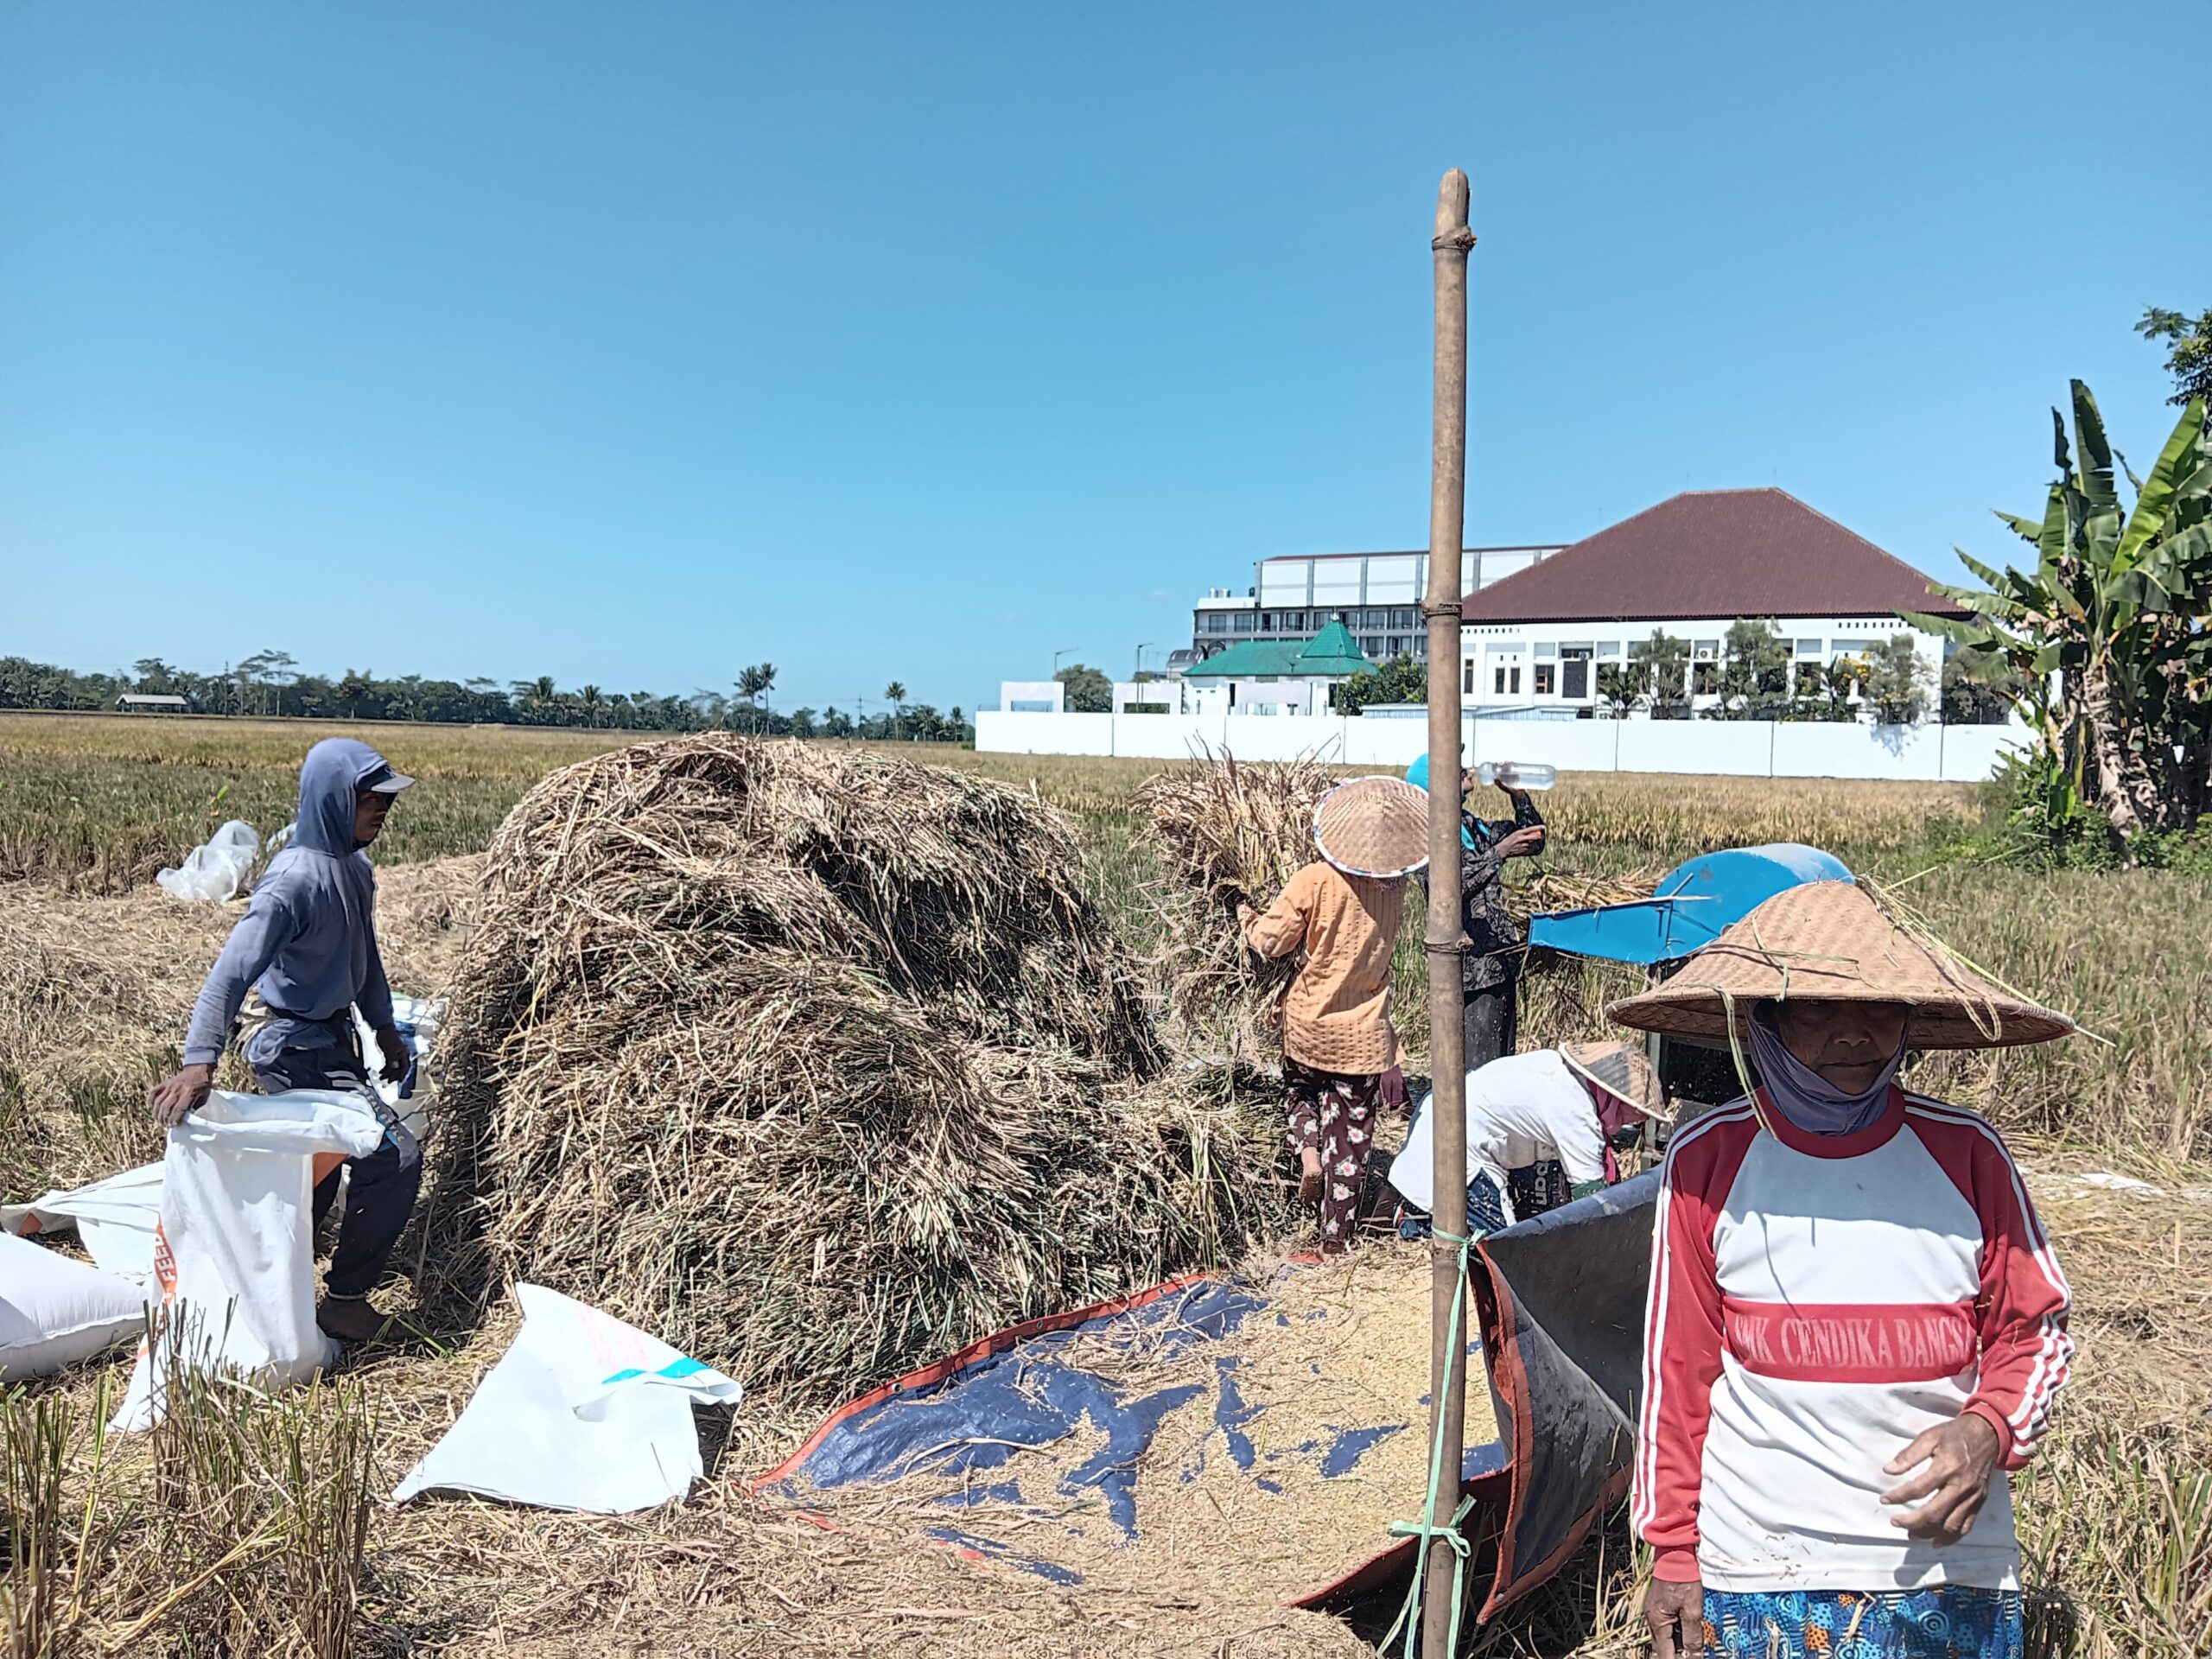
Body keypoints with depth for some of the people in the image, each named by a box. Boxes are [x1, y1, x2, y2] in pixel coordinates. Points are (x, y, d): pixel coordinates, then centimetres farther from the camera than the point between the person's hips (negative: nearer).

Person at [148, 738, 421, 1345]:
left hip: (333, 1041, 9)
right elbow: (234, 968, -32)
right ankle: (345, 1298, -2)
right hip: (299, 1052, -9)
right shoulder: (297, 878, -25)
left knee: (321, 1171, 21)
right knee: (394, 1158, -15)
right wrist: (199, 1062, -41)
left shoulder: (355, 868, 3)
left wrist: (385, 1028, 22)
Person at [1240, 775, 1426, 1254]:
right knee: (1351, 1137, 10)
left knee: (1300, 1089, 30)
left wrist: (1247, 917, 8)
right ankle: (1336, 1240, 15)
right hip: (1364, 1036, 1)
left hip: (1308, 1026, -1)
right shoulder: (1393, 888, -3)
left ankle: (1307, 1153, 5)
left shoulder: (1314, 880, -14)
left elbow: (1271, 941, -11)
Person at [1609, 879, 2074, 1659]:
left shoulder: (1964, 1151, -3)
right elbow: (1676, 1368, -2)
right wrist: (1672, 1552, 1)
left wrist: (1990, 1430, -13)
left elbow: (2034, 1330, 7)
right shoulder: (1707, 1160, -8)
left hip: (1952, 1569, 2)